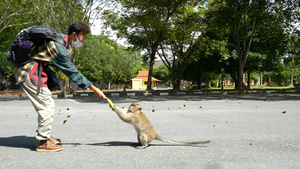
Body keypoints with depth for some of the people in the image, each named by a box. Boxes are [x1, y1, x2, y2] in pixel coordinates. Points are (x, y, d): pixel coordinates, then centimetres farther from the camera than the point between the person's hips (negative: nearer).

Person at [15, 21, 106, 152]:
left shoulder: (59, 37, 7)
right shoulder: (58, 47, -23)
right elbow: (72, 72, -22)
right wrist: (94, 89, -18)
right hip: (31, 75, -10)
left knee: (49, 105, 15)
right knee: (46, 107, -7)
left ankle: (45, 136, 26)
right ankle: (42, 142, 3)